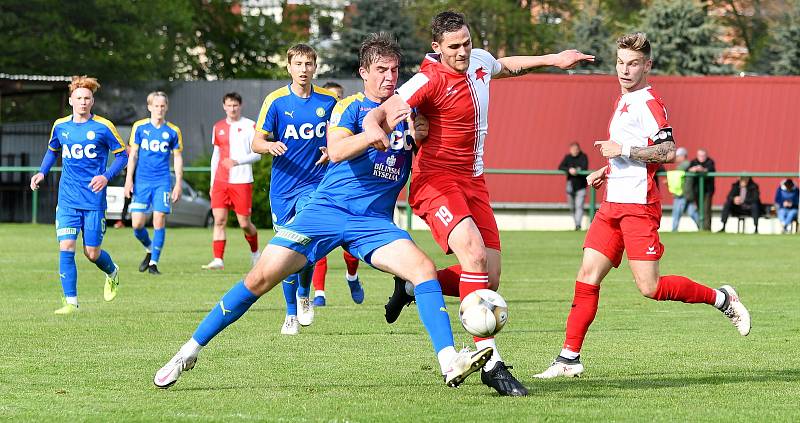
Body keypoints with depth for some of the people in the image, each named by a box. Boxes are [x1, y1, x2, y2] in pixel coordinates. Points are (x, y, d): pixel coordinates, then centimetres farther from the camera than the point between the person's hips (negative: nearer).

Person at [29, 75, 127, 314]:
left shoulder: (103, 127, -6)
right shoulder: (60, 126, 5)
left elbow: (122, 155, 1)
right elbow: (52, 151, 23)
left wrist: (107, 176, -14)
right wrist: (42, 172, 6)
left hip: (94, 200, -2)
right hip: (67, 199, 2)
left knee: (92, 253, 2)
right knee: (66, 247, -12)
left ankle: (112, 273, 37)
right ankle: (70, 301, -7)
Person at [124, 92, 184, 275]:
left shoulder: (173, 131, 3)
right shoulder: (139, 127, 3)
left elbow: (177, 158, 8)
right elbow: (133, 155, 6)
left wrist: (178, 184, 3)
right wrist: (129, 180, 0)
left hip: (162, 182, -1)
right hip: (142, 182, 1)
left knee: (159, 221, -8)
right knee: (137, 224, -5)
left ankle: (154, 262, 2)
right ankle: (149, 249, 25)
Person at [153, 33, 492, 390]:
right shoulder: (350, 107, 1)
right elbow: (336, 151, -18)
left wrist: (421, 135, -2)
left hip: (374, 222, 3)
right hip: (327, 209, -3)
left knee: (424, 269, -22)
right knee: (262, 277, -10)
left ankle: (450, 363, -26)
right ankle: (190, 352, 0)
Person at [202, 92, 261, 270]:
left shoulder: (249, 126, -1)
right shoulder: (218, 127, 13)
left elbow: (257, 154, -3)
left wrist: (237, 161, -18)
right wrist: (212, 183, 16)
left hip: (242, 181, -3)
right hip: (221, 181, 3)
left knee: (244, 223, 1)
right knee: (219, 220, -8)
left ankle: (255, 252, 28)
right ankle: (218, 260, -11)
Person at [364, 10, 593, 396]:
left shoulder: (480, 62, 6)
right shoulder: (430, 80, -16)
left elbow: (507, 65, 32)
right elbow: (377, 115, -24)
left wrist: (552, 59, 30)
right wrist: (375, 128, -47)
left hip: (473, 183, 7)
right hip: (436, 180, -7)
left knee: (489, 279, -2)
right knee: (475, 253, -28)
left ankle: (413, 285, 23)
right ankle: (491, 361, -28)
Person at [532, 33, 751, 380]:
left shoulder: (649, 103, -10)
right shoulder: (623, 101, 19)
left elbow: (668, 152, -20)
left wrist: (623, 150, -19)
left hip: (638, 205, -9)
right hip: (612, 204, 9)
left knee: (650, 288, -10)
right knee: (587, 278, 2)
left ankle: (722, 299, 8)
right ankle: (570, 358, 3)